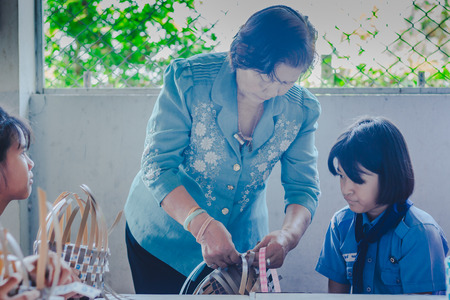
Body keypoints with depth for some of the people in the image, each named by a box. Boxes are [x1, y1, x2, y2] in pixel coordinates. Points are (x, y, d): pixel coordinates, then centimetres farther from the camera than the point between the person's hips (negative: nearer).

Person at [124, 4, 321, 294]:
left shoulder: (301, 110, -11)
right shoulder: (188, 79, -22)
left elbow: (304, 188, -8)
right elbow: (158, 166, -24)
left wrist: (288, 235, -30)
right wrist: (203, 226, -38)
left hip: (239, 246, 3)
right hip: (163, 234, -2)